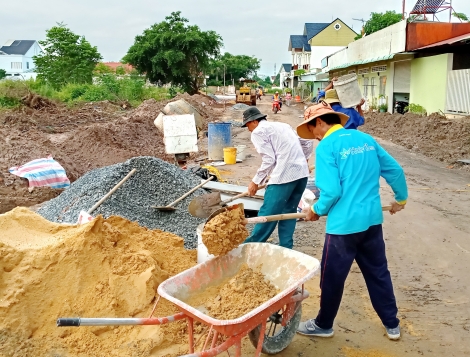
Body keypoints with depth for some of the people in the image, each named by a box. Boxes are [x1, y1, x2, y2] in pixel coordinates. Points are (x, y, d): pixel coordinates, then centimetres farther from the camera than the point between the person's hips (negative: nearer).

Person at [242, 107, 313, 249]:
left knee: (267, 213, 1)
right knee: (289, 212, 16)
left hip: (284, 175, -8)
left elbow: (269, 160, -9)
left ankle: (252, 245, 11)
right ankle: (285, 247, 18)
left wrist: (255, 181, 1)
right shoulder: (282, 125, 24)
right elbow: (308, 143, 27)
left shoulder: (258, 132, 1)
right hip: (302, 173, 8)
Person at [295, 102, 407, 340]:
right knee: (378, 272, 21)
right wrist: (401, 198, 27)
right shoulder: (366, 139, 7)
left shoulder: (326, 146, -13)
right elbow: (395, 170, 11)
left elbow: (331, 190, -20)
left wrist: (316, 210, -1)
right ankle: (392, 324, 35)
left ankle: (323, 325, 30)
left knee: (332, 277, 11)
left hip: (343, 223, -6)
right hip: (372, 219, 7)